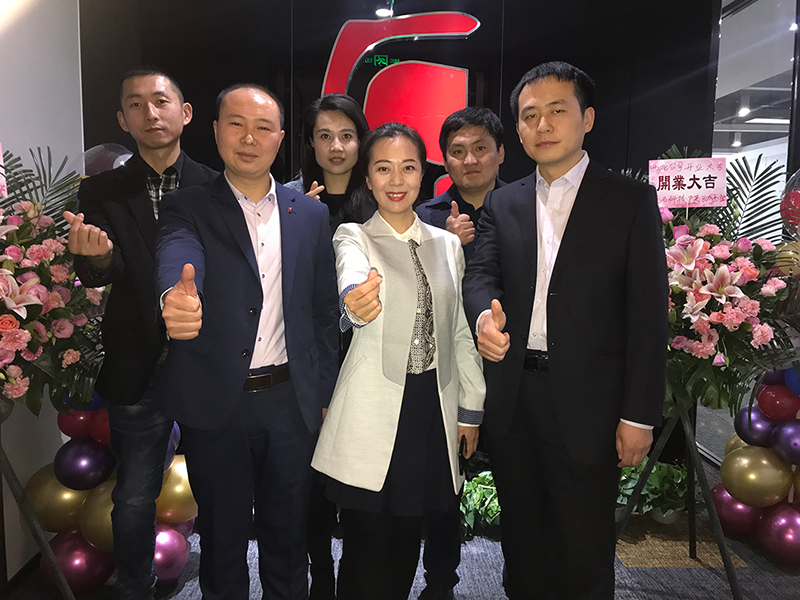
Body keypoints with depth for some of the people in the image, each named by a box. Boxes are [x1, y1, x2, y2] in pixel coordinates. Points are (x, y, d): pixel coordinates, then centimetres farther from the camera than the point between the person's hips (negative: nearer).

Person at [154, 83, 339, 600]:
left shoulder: (311, 214, 5)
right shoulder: (188, 208, -1)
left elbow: (324, 312, 5)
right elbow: (177, 258, -25)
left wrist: (325, 396, 4)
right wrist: (176, 298, -48)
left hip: (290, 402, 2)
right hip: (215, 404, -1)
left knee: (288, 533, 18)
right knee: (222, 535, 18)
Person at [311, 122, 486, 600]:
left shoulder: (447, 244, 11)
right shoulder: (353, 237, -1)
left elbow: (460, 330, 13)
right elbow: (352, 283, -26)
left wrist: (471, 408, 10)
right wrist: (357, 304, -49)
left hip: (433, 405, 4)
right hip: (373, 413, -3)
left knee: (407, 539, 14)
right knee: (369, 546, 2)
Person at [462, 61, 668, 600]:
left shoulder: (631, 201, -2)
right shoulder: (502, 203, 9)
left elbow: (648, 314, -5)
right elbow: (480, 274, -4)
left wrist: (639, 415, -9)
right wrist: (484, 316, -28)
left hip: (587, 403, -3)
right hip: (512, 398, 4)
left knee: (584, 551, 11)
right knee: (523, 537, 20)